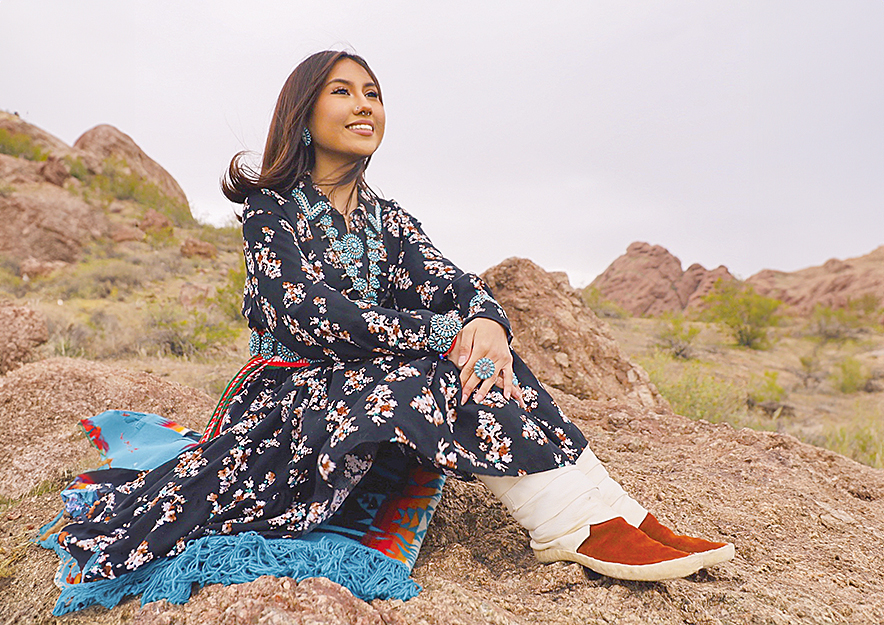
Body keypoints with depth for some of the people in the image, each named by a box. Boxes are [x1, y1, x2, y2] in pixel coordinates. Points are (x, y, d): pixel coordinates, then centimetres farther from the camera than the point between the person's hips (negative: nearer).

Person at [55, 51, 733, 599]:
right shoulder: (271, 209, -2)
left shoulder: (389, 218, 14)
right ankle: (576, 523, -30)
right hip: (294, 386, -4)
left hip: (373, 378, 5)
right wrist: (445, 338, -28)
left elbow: (447, 279, -4)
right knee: (434, 374, -32)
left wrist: (486, 320, -30)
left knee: (475, 347, -23)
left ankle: (603, 508, -26)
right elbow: (307, 310, -19)